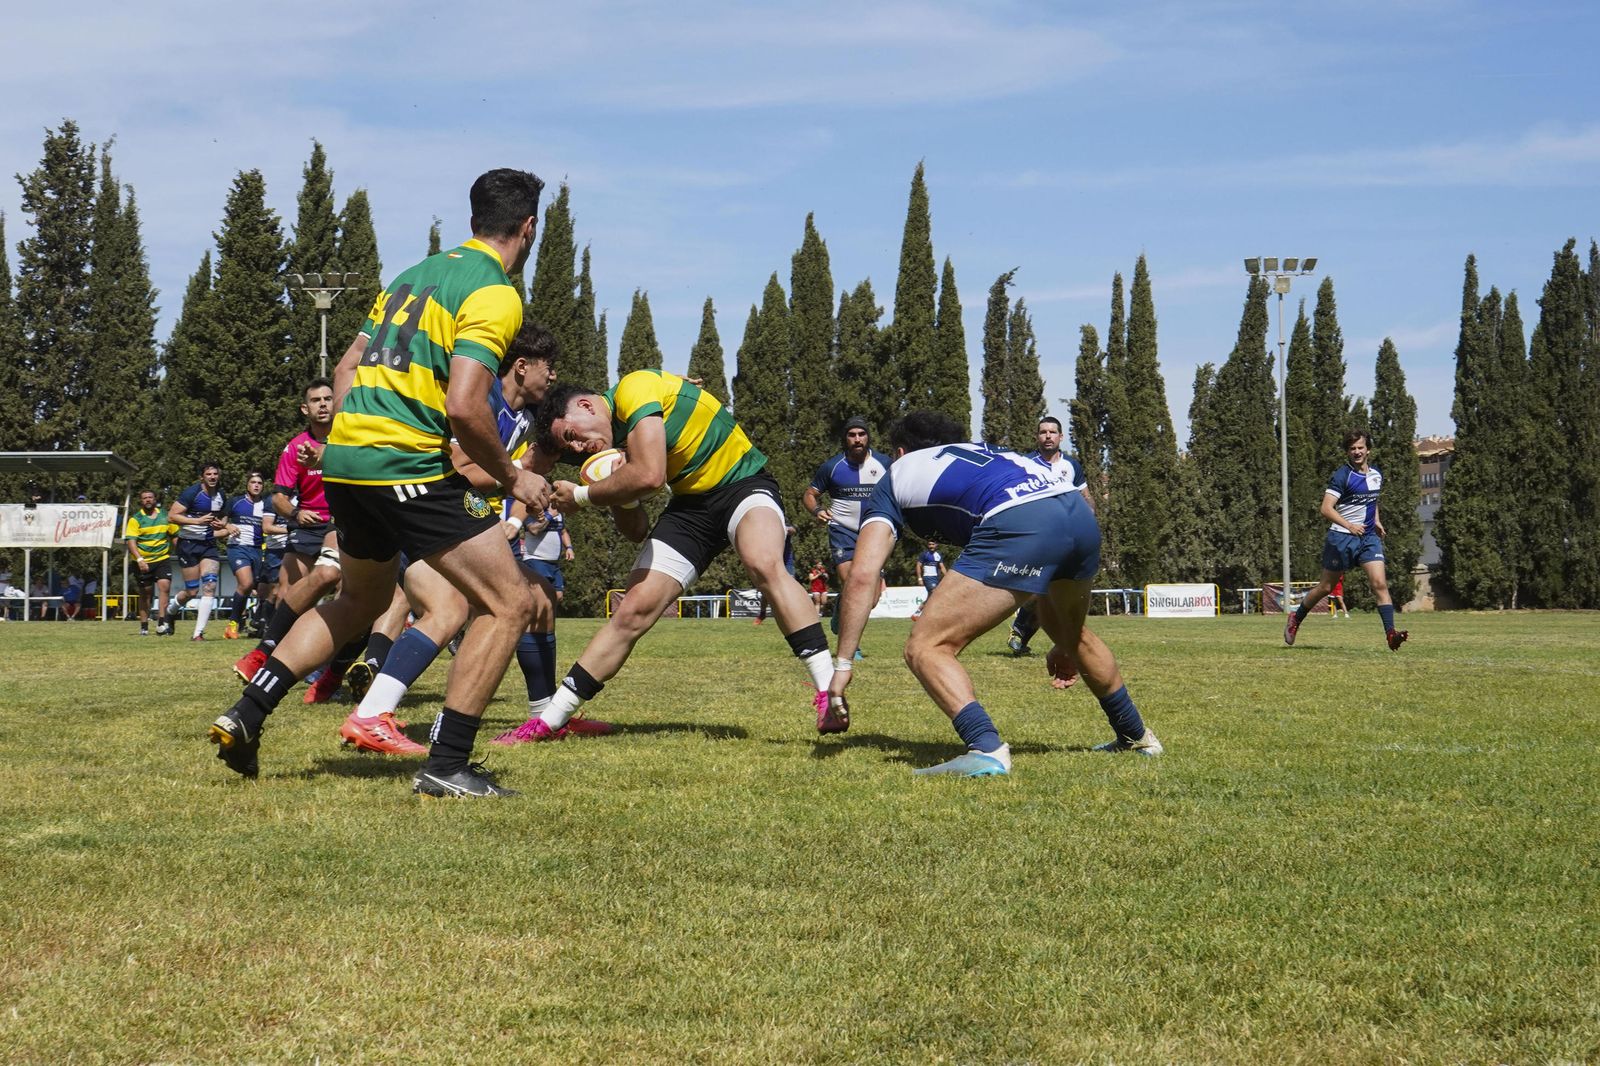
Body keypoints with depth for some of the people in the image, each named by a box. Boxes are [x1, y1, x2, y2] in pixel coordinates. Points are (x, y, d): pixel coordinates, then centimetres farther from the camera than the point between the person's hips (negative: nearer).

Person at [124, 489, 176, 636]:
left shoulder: (165, 516, 7)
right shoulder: (135, 519, -4)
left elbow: (175, 534, 17)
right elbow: (130, 541, -12)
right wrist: (139, 560, -23)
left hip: (162, 559, 1)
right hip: (143, 562, -1)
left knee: (164, 585, -17)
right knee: (145, 593, 4)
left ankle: (161, 624, -20)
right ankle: (144, 627, 14)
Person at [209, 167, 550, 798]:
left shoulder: (417, 273, 20)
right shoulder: (496, 294, -7)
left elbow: (346, 370, 22)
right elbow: (464, 407, -18)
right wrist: (512, 478, -5)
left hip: (344, 457, 9)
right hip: (406, 466, -9)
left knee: (360, 601, 29)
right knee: (508, 605, -3)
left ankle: (245, 715, 22)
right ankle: (446, 766, -7)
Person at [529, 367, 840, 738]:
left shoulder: (634, 388, -18)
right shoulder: (613, 442, 5)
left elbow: (649, 476, -31)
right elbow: (637, 532, 8)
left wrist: (581, 495, -16)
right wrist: (617, 494, -12)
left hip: (742, 481, -7)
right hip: (690, 504, 7)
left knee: (764, 564, -36)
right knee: (634, 610, -3)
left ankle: (828, 694, -37)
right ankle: (550, 721, 3)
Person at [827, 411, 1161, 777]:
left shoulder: (896, 476, 24)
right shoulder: (979, 452, 39)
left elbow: (862, 577, 9)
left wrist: (842, 664, 11)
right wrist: (1063, 644, 49)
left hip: (1017, 524, -7)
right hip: (1082, 514, 7)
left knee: (926, 648, -1)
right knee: (1070, 633, 35)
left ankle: (987, 749, -21)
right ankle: (1135, 735, 47)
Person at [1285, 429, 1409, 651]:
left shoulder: (1376, 475, 9)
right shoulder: (1342, 476, -12)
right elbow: (1326, 508, -19)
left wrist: (1376, 520, 16)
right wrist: (1349, 526, -30)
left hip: (1368, 537, 5)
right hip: (1341, 538, -5)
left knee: (1380, 583, -12)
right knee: (1326, 587, 7)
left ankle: (1391, 634, -17)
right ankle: (1295, 620, 28)